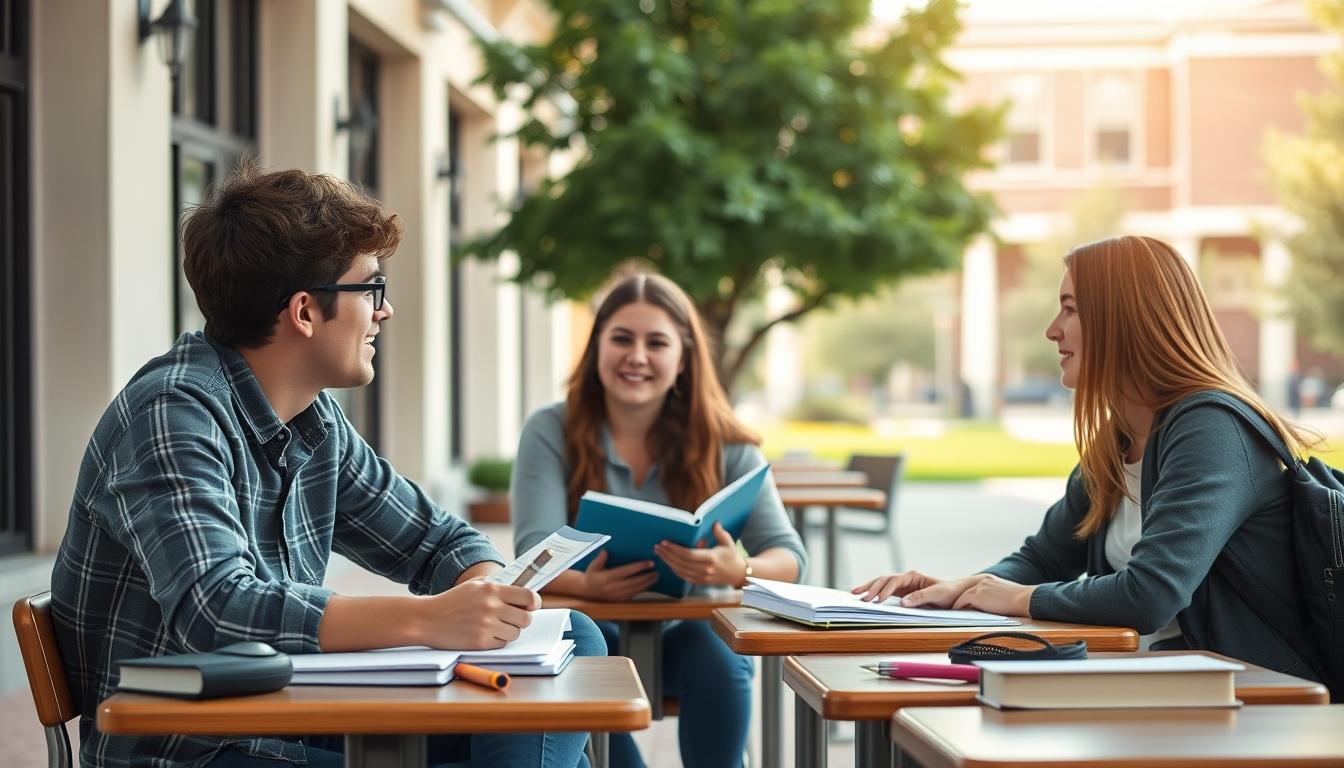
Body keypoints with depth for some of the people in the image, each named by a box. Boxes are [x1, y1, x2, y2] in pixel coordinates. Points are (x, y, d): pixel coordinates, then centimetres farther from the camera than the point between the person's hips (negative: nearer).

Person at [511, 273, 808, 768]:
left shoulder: (725, 444, -1)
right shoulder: (551, 431, -4)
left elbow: (788, 557, -9)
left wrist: (738, 571, -34)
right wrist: (586, 585, -39)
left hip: (688, 633, 1)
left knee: (719, 663, -32)